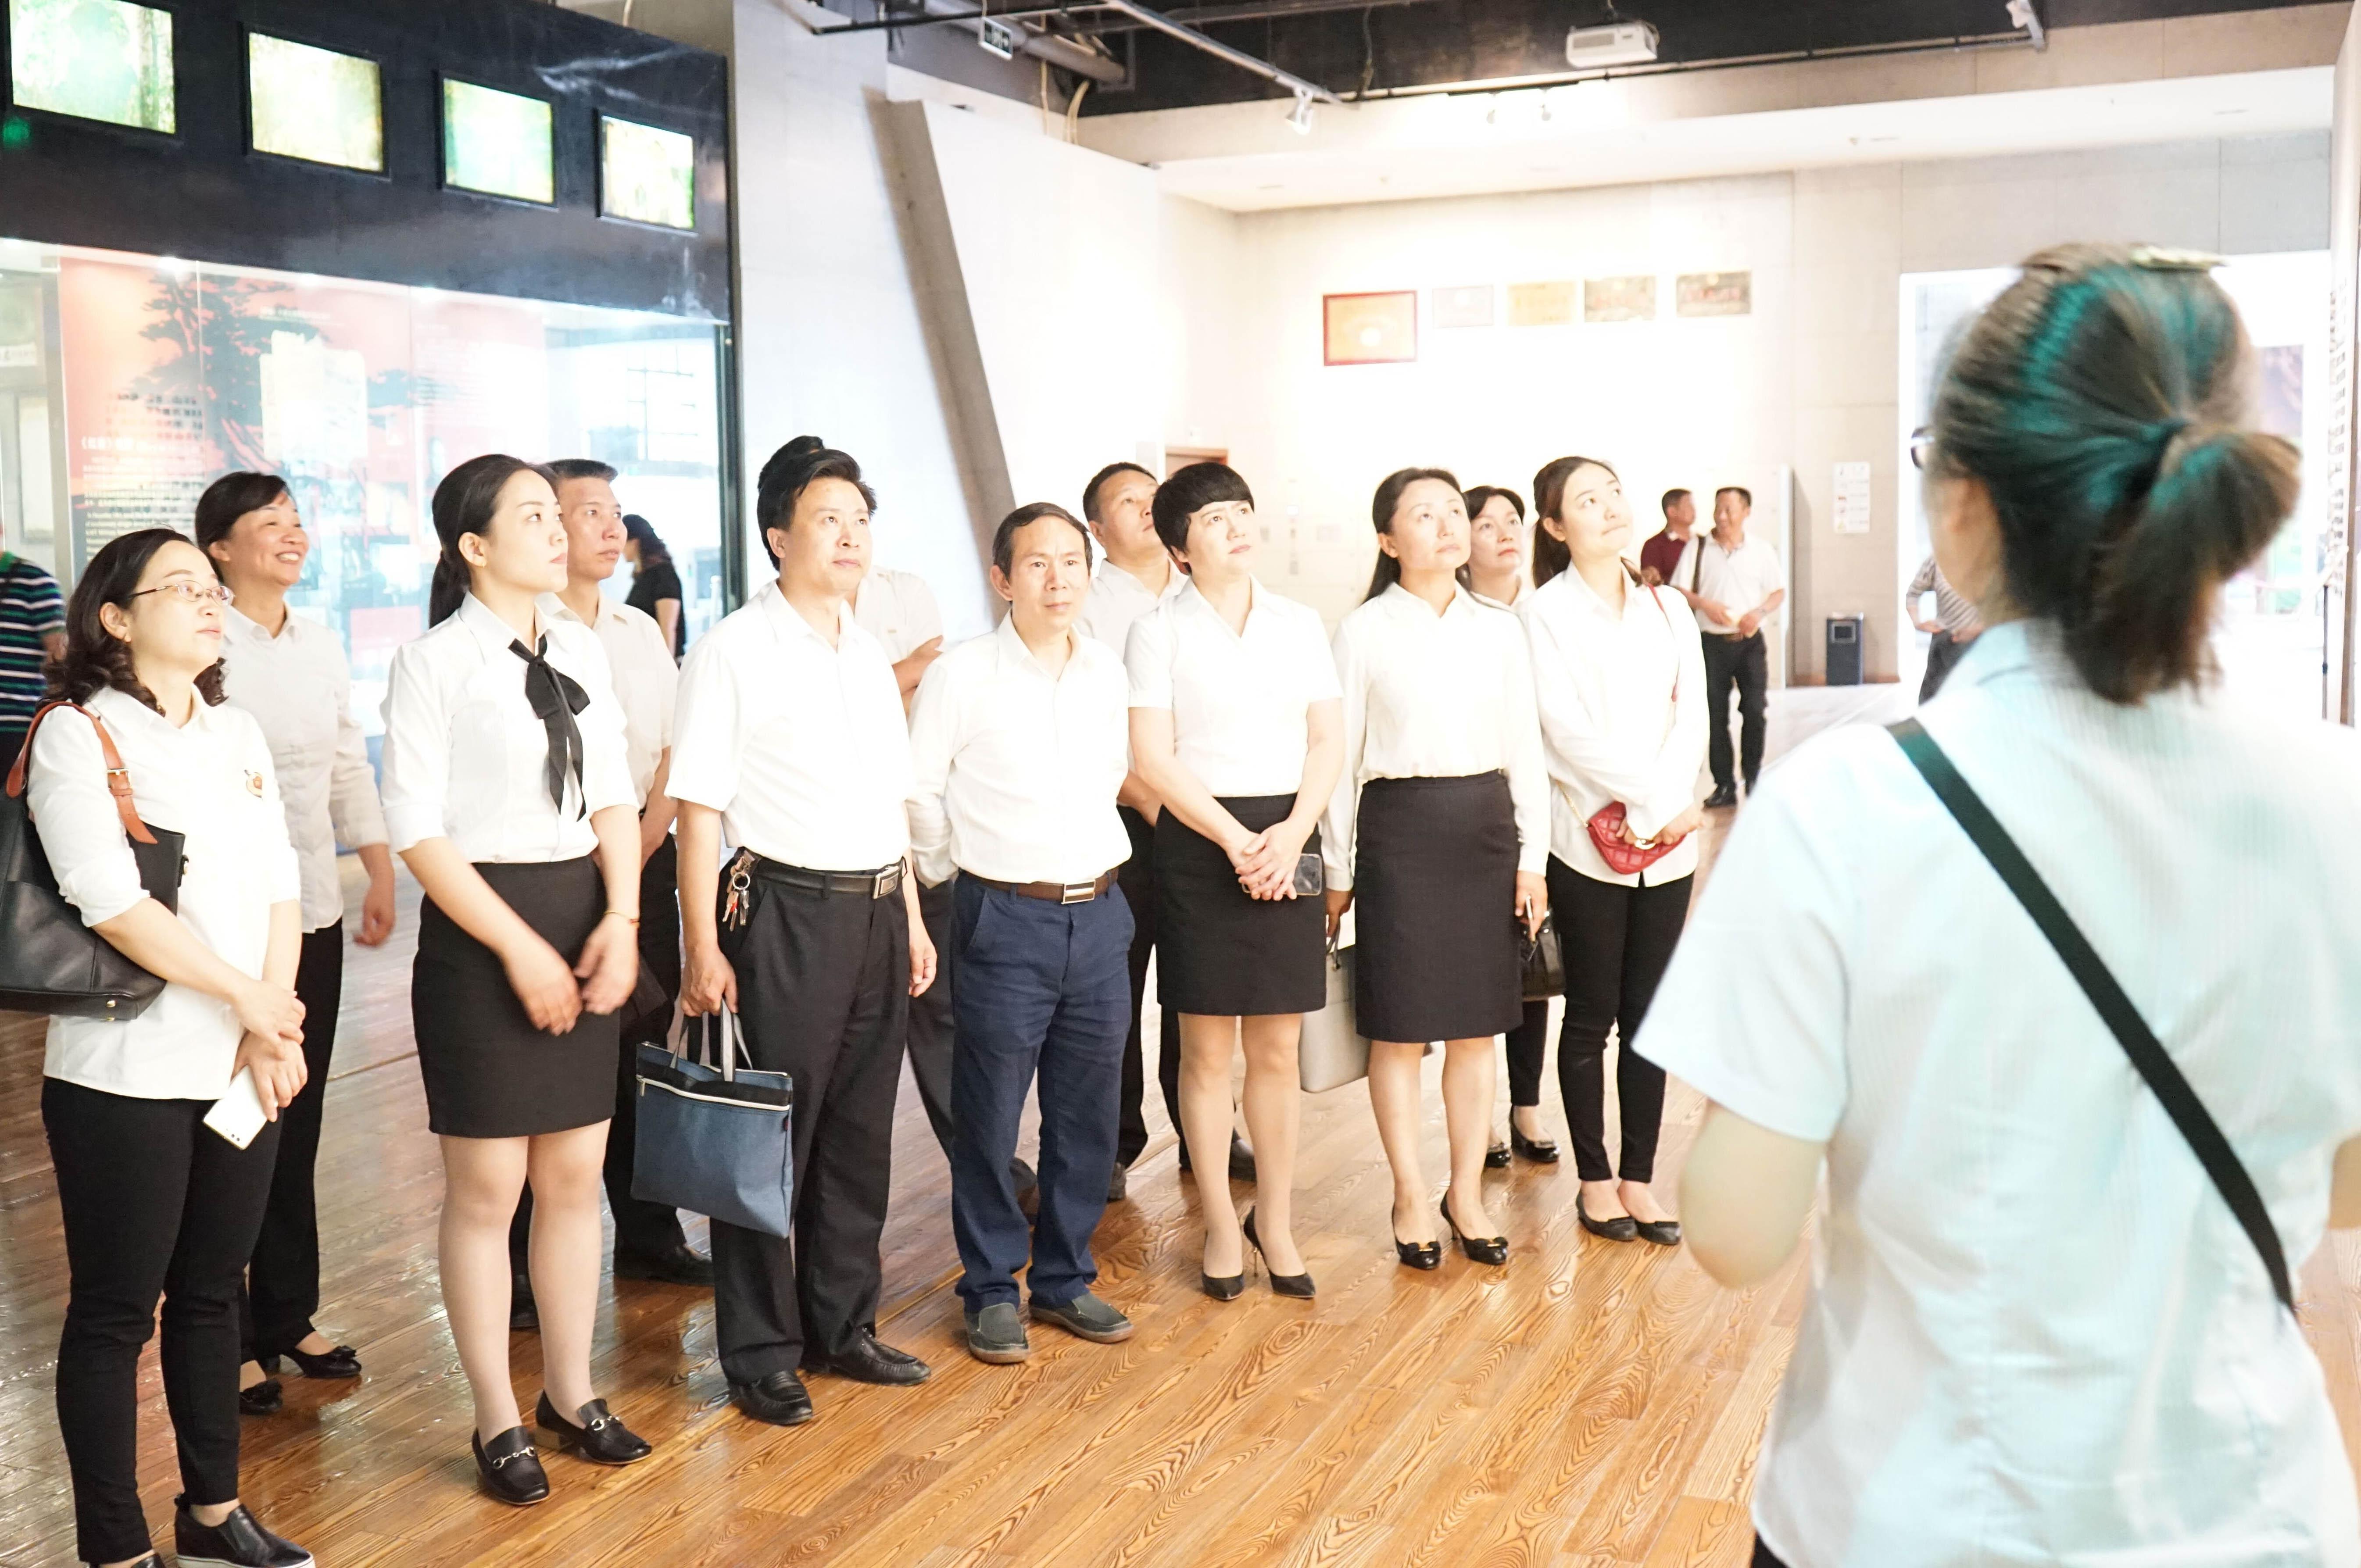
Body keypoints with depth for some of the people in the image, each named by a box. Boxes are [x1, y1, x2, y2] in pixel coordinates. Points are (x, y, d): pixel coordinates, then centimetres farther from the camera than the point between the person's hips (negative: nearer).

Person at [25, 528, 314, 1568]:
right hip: (127, 1077, -6)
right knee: (115, 1312, 5)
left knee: (211, 1291, 16)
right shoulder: (76, 735, -7)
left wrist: (272, 1032, -5)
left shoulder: (238, 733, 12)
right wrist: (246, 995, -12)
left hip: (243, 1067, 6)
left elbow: (280, 886, 7)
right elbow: (112, 903, -17)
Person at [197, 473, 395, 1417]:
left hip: (314, 912, 6)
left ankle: (288, 1317, 27)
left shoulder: (320, 646, 10)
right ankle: (230, 1342, 15)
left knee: (298, 1123, 13)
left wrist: (380, 871, 11)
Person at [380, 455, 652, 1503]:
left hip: (583, 920, 6)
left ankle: (571, 1393, 30)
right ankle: (497, 1419, 21)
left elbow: (614, 797, 9)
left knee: (575, 1176, 13)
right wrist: (520, 949, -15)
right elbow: (416, 829, -12)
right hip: (479, 930, -5)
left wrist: (620, 919, -6)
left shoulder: (583, 652, 7)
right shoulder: (433, 662, -9)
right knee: (486, 1188, 4)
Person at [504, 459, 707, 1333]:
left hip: (643, 860, 6)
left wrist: (648, 837, -4)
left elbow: (675, 750, 11)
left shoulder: (641, 633, 14)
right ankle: (520, 1274, 8)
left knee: (645, 1054, 13)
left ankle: (650, 1237, 26)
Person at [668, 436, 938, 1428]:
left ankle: (842, 1327, 29)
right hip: (785, 909, -6)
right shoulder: (733, 652, -7)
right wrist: (703, 948, -14)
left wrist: (913, 919, 15)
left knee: (860, 1132, 14)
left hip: (877, 909, 7)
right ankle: (760, 1354, 17)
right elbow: (698, 808, -10)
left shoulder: (869, 653, 13)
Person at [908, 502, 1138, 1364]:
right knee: (989, 1116, 4)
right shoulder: (962, 676, -10)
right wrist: (955, 869, 7)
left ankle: (1064, 1279, 27)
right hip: (1005, 920, -4)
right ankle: (991, 1290, 20)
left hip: (1098, 913, 5)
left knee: (1087, 1114, 11)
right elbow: (917, 791, -3)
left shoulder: (1107, 671, 5)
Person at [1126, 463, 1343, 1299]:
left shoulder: (1300, 623, 8)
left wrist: (1293, 832, -8)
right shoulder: (1159, 632, -2)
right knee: (1207, 1048, 4)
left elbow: (1329, 738, 6)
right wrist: (1235, 840, -13)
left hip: (1288, 842, 3)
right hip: (1199, 843, -3)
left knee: (1278, 1049, 8)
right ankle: (1220, 1222, 19)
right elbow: (1153, 759, -7)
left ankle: (1275, 1217, 22)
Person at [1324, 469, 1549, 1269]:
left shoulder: (1499, 631, 7)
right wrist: (1337, 870, 1)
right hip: (1399, 829, -3)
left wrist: (1532, 856, 4)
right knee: (1399, 1026, 3)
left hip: (1485, 827, 3)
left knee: (1477, 1027, 9)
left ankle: (1467, 1194, 23)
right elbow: (1340, 755, 0)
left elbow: (1525, 750, 9)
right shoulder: (1363, 633, -2)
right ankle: (1411, 1198, 18)